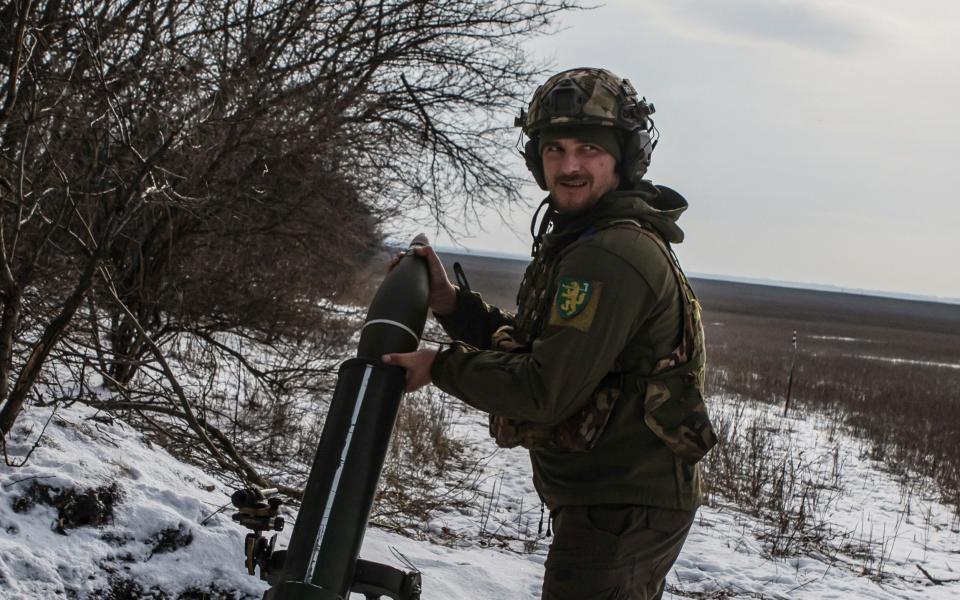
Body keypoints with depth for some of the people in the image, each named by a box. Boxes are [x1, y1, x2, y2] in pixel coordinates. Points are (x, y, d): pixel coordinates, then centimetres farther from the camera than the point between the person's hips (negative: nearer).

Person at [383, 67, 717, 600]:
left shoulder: (609, 257, -23)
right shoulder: (582, 241, 13)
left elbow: (545, 392, -25)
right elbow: (524, 346, 14)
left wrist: (441, 367, -13)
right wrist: (450, 302, 1)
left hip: (621, 511, -11)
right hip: (623, 500, 11)